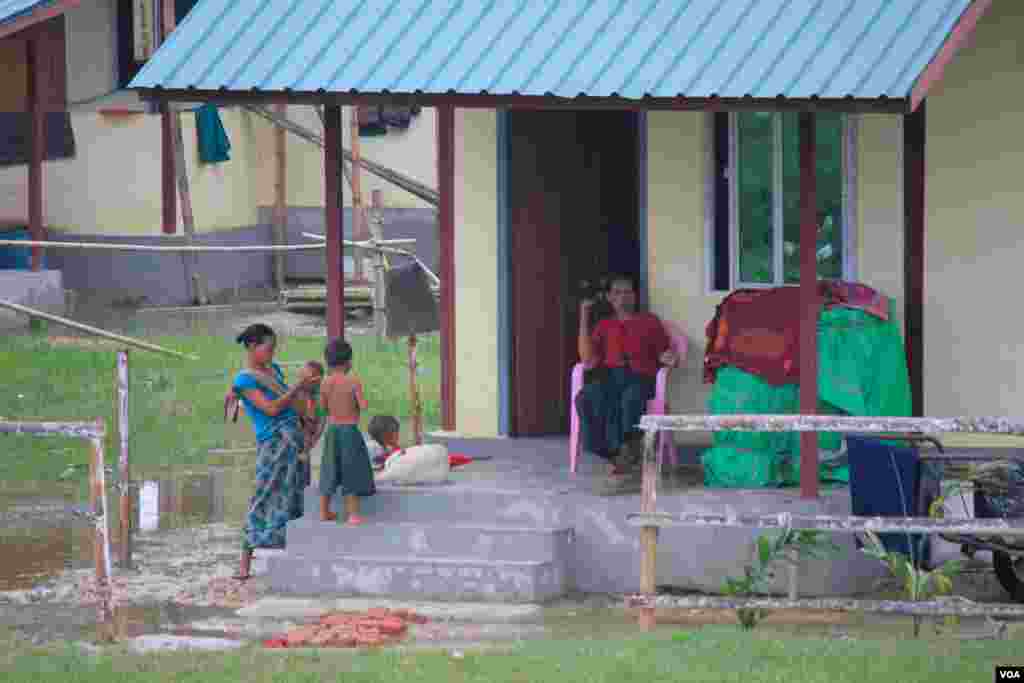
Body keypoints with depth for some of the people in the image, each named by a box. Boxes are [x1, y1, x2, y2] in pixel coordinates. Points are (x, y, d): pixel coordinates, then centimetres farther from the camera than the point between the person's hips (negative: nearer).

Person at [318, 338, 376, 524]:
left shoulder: (325, 384, -1)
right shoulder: (354, 382, -14)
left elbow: (323, 407, 8)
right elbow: (363, 406, -17)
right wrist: (362, 399, 6)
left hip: (332, 430, 4)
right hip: (350, 430, -4)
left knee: (330, 471, 14)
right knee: (352, 472, 2)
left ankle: (324, 511, 20)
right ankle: (352, 514, 1)